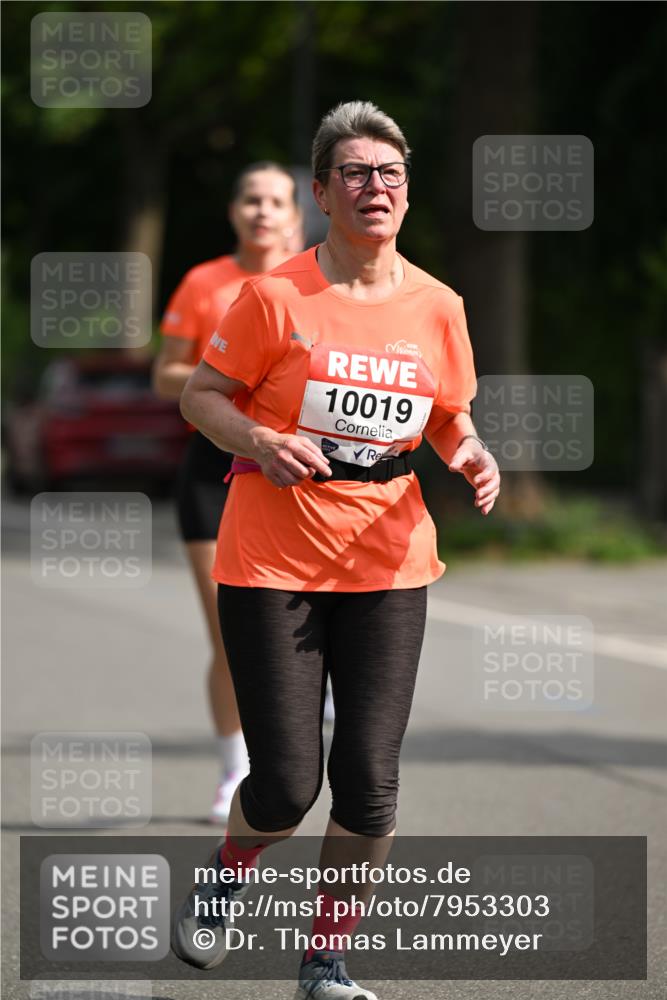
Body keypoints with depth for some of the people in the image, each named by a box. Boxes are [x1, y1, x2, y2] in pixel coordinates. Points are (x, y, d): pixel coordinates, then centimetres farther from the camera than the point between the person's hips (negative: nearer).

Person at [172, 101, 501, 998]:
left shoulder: (437, 308, 4)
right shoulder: (275, 296, -7)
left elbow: (452, 421, 16)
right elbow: (202, 395, 1)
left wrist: (473, 459, -6)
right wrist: (259, 442, -19)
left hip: (388, 565, 3)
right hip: (272, 562, -3)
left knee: (369, 785, -4)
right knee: (287, 783, -6)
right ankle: (229, 877, 30)